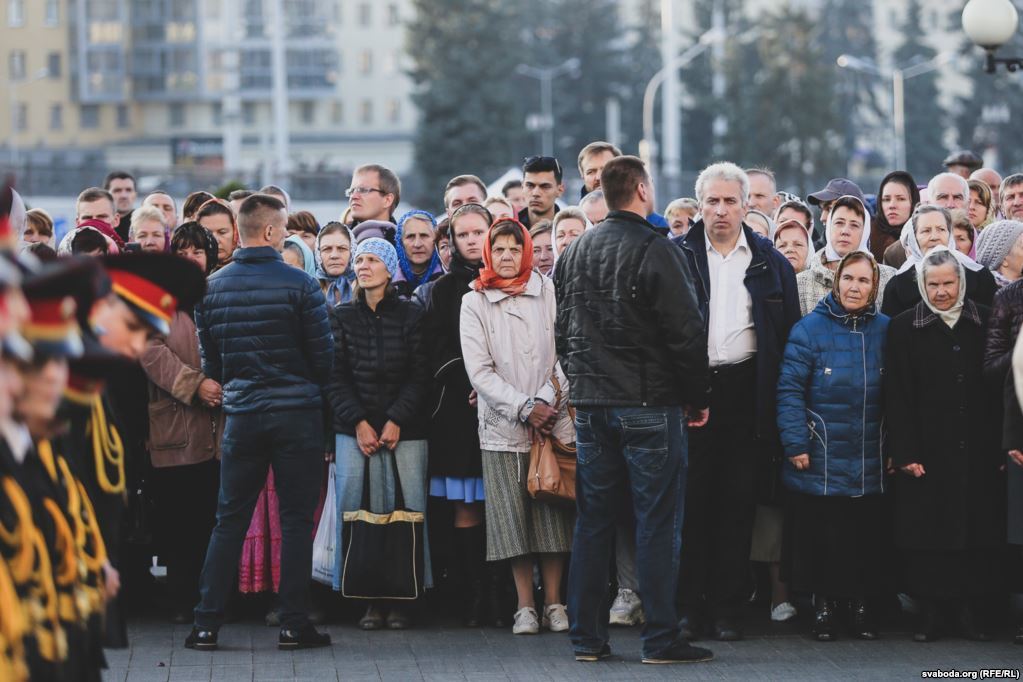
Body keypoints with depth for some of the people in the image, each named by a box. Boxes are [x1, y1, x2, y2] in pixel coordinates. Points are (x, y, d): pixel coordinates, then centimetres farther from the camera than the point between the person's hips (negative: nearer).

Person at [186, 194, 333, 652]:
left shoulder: (211, 287, 2)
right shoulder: (299, 285, -10)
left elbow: (208, 357, 8)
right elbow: (322, 355, -6)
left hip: (241, 415, 3)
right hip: (297, 414, -3)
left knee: (230, 519, 8)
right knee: (296, 520, 3)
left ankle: (206, 624, 5)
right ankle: (293, 625, 2)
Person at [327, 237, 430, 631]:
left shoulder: (410, 316, 6)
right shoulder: (341, 317, 11)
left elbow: (419, 376, 1)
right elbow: (336, 377, 5)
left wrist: (396, 420, -10)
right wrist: (358, 421, -7)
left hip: (404, 430, -1)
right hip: (354, 430, 1)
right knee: (358, 510, -7)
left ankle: (401, 599, -3)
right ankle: (369, 598, -4)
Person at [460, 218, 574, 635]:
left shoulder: (548, 294, 6)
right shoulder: (474, 304, 5)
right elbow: (479, 370, -1)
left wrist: (546, 401, -9)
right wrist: (523, 408, -10)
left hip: (552, 420, 0)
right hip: (501, 425, 0)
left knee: (552, 512, -3)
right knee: (512, 515, -3)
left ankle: (554, 602, 3)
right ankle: (525, 606, 3)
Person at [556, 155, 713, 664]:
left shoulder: (575, 252, 9)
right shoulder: (655, 251, -12)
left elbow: (563, 330, 16)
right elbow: (686, 332, -12)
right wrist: (697, 398, -2)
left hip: (591, 406, 6)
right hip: (650, 404, -6)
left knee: (593, 521, 10)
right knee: (657, 523, -2)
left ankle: (586, 637, 11)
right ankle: (661, 639, -2)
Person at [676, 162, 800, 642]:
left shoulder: (771, 264, 10)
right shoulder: (678, 257, 7)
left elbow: (789, 335, 9)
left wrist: (781, 401, 1)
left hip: (744, 391, 1)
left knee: (737, 505, 2)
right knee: (691, 502, -2)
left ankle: (726, 609, 7)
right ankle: (689, 607, 4)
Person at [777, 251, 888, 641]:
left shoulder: (885, 331, 6)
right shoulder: (810, 328, -4)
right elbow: (790, 389, -6)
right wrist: (796, 444, -11)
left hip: (869, 461, 2)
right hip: (820, 460, -2)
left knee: (866, 535, 5)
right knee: (821, 536, 1)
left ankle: (861, 605, 17)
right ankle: (823, 606, 12)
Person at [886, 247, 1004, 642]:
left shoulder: (985, 324, 6)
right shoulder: (904, 329, 2)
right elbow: (897, 397, -1)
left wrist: (1002, 446, 0)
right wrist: (905, 452, -9)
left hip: (979, 451, 1)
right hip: (928, 453, -1)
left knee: (980, 529, 2)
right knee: (928, 531, 0)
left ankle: (976, 610, 11)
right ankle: (931, 611, 8)